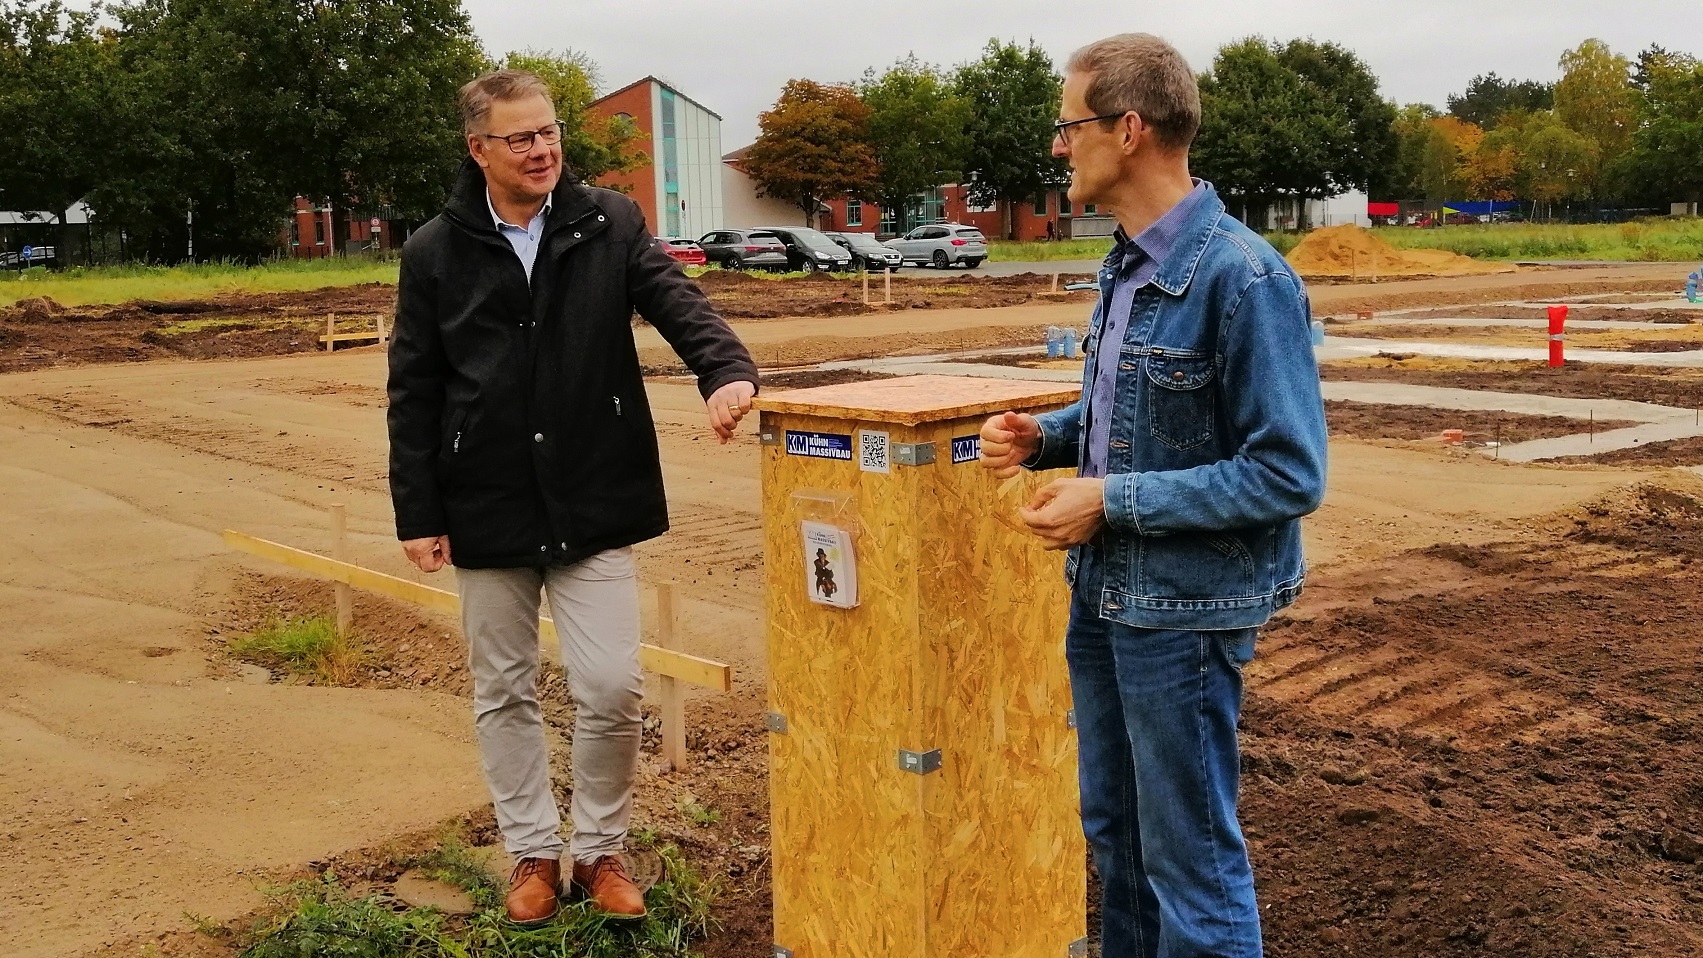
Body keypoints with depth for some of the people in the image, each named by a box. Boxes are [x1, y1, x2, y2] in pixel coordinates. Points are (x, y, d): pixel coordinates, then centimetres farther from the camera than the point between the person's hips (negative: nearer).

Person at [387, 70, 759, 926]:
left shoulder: (610, 225, 1)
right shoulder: (435, 252, 0)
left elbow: (676, 301, -12)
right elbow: (413, 394, 1)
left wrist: (726, 369, -34)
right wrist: (417, 515, -2)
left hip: (594, 503, -1)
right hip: (487, 511, 1)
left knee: (611, 687, -1)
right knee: (505, 692, 12)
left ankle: (600, 850, 21)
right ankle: (533, 853, 29)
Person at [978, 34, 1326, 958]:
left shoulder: (1243, 276, -21)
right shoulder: (1124, 266, 6)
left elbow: (1289, 473, -22)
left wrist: (1112, 501, -22)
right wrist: (1044, 436, -1)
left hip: (1184, 610, -8)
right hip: (1102, 592, 9)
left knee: (1192, 857, 6)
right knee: (1114, 830, 22)